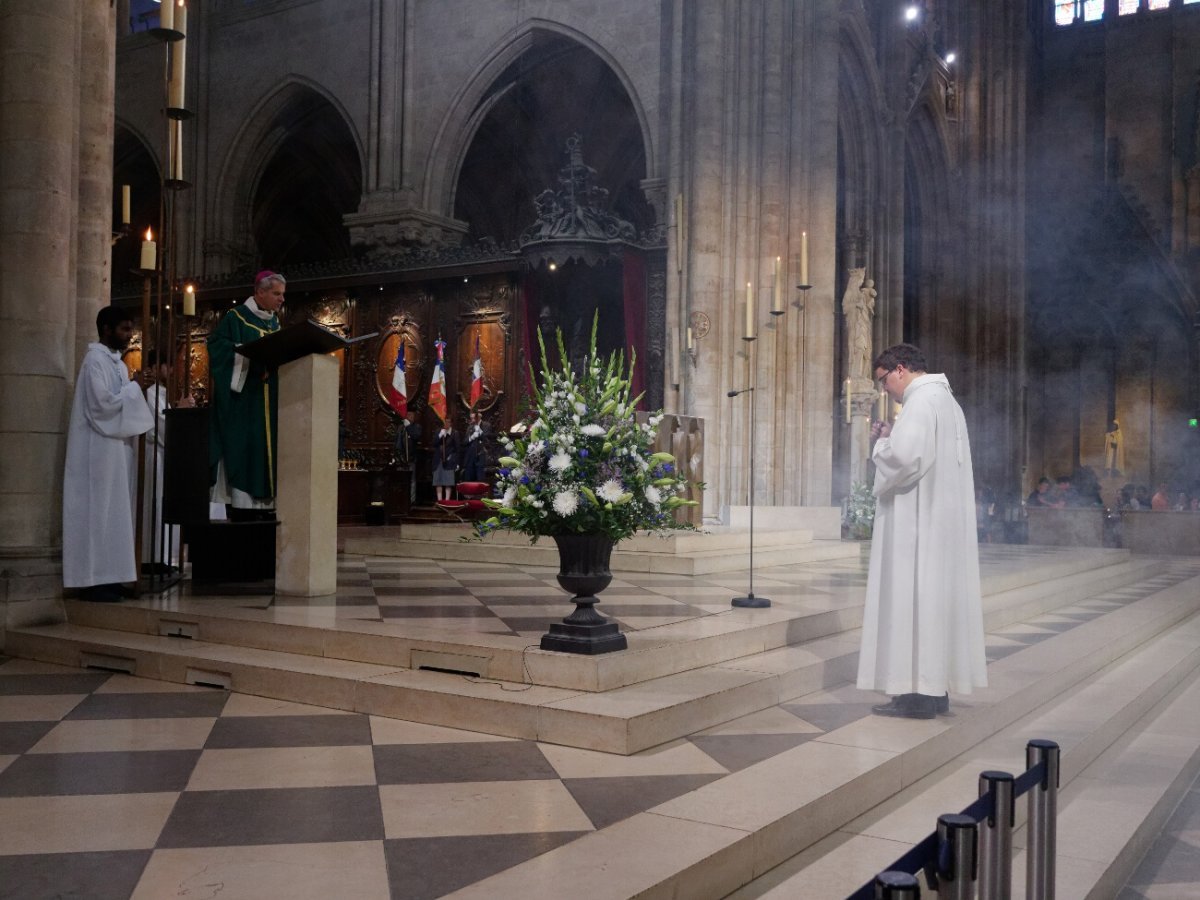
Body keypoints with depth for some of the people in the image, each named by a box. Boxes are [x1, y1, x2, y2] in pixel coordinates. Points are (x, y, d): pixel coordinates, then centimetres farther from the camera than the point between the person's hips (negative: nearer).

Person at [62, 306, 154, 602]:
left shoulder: (117, 362, 16)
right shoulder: (96, 359, -11)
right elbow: (103, 403, -20)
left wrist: (133, 391, 3)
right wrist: (134, 388, -11)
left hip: (116, 446, 9)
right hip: (100, 448, -9)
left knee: (111, 512, 9)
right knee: (98, 511, -7)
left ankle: (106, 577, 13)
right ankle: (93, 581, -4)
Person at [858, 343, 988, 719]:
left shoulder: (922, 399, -13)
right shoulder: (944, 398, 19)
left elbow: (903, 457, -25)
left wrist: (882, 443, -6)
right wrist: (893, 440, 10)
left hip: (921, 521, -10)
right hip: (941, 518, 10)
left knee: (914, 596, -7)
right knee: (935, 595, 11)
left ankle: (919, 691, -4)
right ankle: (935, 688, 15)